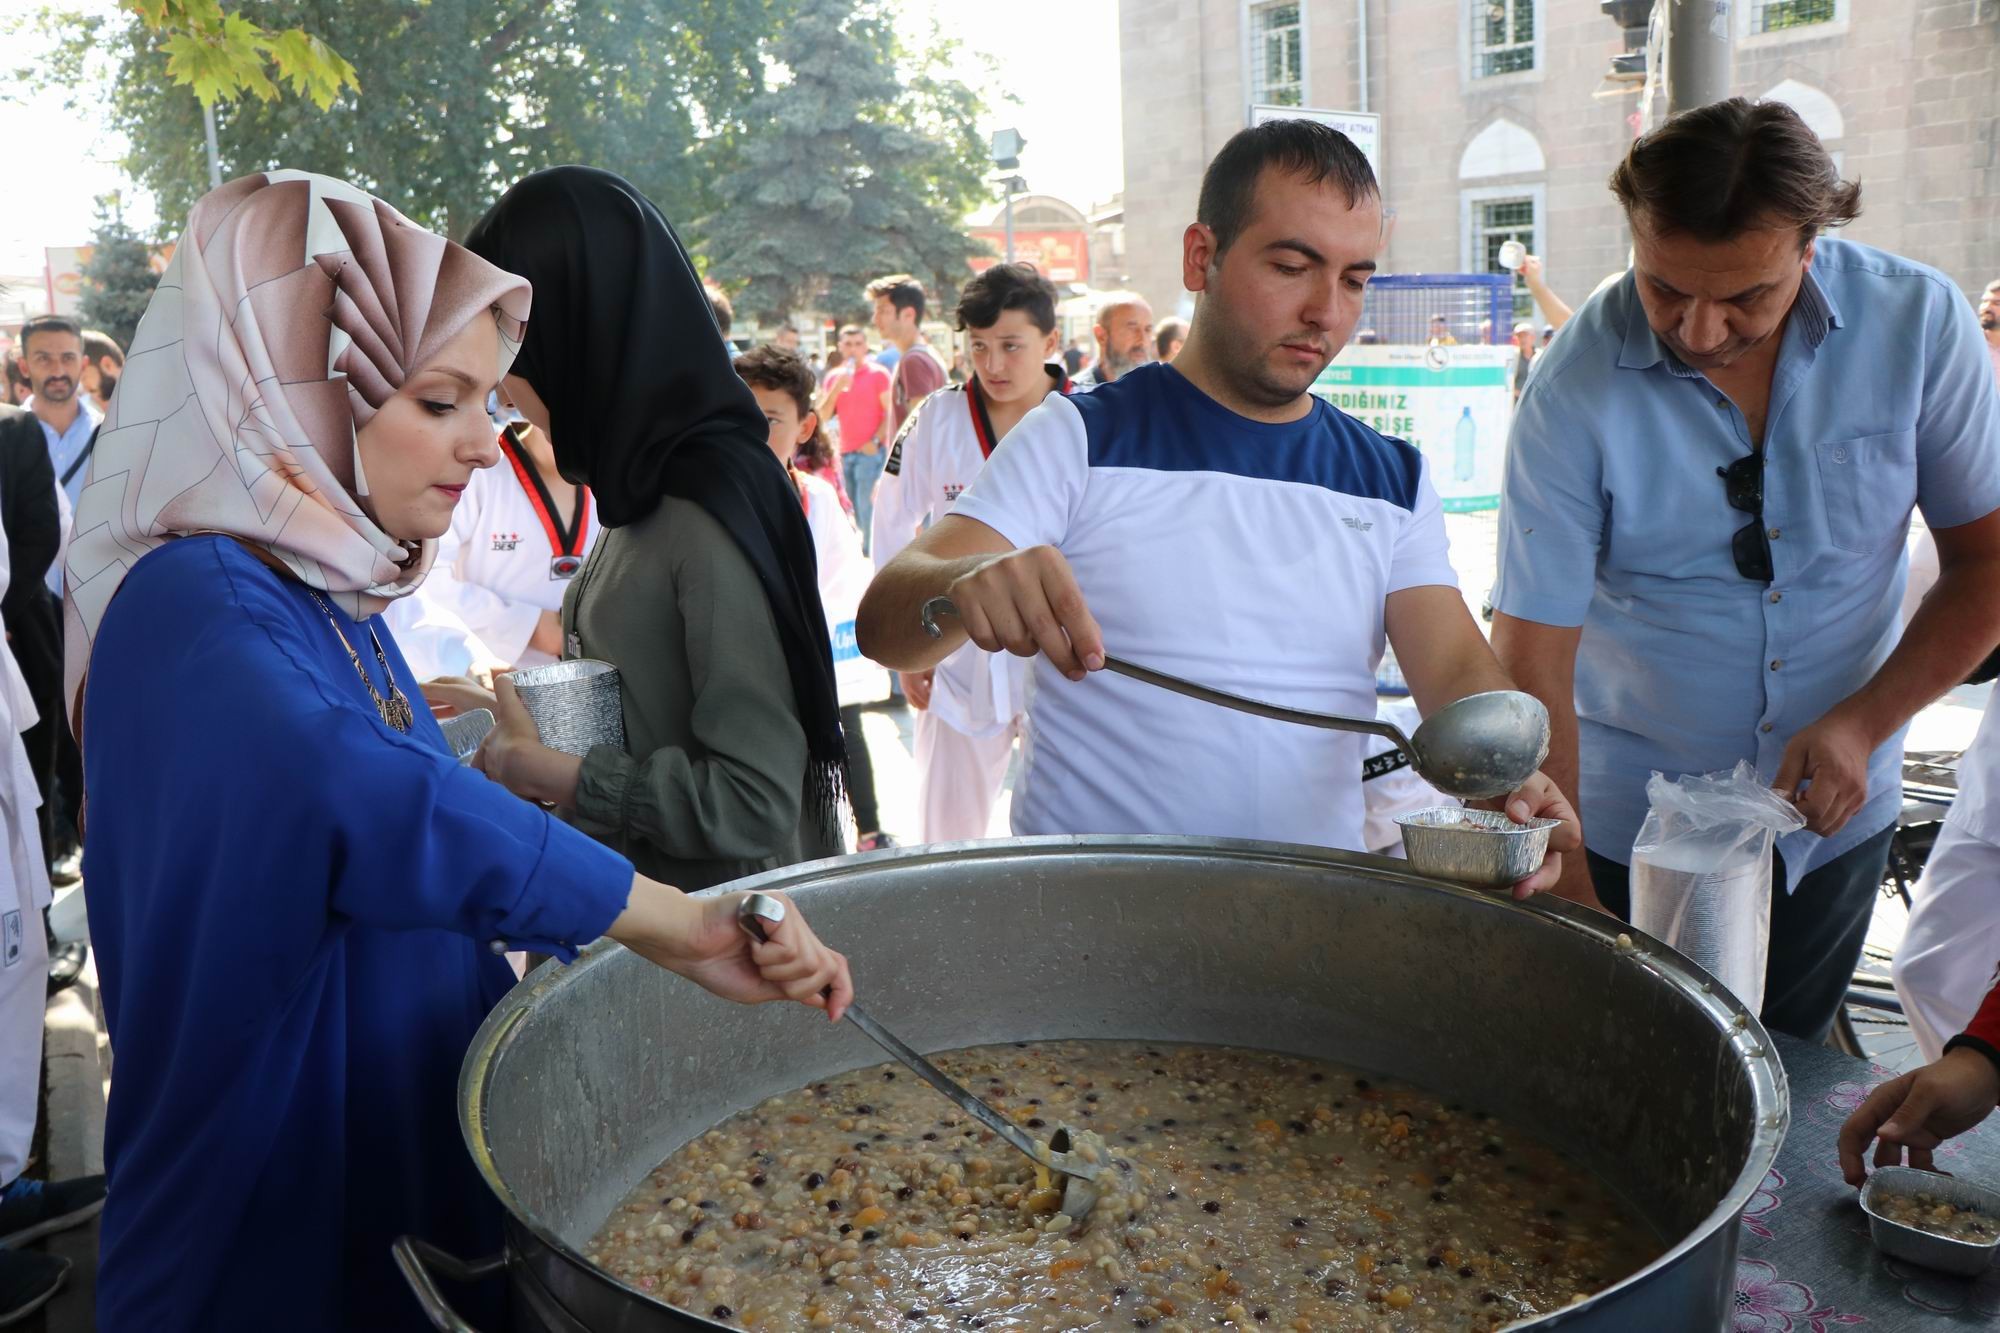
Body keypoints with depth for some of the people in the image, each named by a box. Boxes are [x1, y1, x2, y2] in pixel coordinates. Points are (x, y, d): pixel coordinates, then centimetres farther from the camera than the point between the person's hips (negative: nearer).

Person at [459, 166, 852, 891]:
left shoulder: (715, 512, -24)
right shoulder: (646, 490, 2)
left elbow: (755, 800, -26)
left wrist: (538, 769, -20)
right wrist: (513, 715, 7)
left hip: (716, 930, -7)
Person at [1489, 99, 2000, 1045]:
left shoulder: (1919, 322, -11)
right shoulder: (1577, 389, -19)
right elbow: (1531, 658, -19)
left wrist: (1864, 723, -15)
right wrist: (1566, 889, -22)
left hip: (1834, 822, 3)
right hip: (1632, 829, -2)